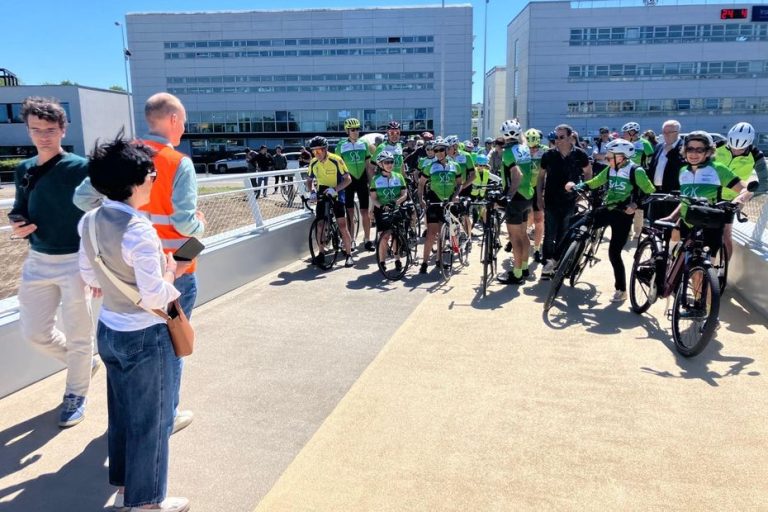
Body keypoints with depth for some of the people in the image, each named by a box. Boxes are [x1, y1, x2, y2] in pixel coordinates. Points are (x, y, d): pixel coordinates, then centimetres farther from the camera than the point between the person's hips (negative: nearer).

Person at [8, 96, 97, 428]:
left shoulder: (80, 168, -11)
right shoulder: (24, 171, 6)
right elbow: (20, 211, 18)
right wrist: (17, 226, -6)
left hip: (75, 262, -6)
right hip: (37, 262, 6)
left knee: (78, 335, 5)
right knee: (34, 333, 12)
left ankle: (75, 395, 25)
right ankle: (85, 362, 36)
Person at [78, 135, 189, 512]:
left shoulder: (89, 222, 0)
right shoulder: (140, 231, -25)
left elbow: (90, 278, 10)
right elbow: (154, 299, -24)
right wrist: (169, 273, -6)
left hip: (109, 329, 8)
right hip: (145, 337, -8)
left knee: (121, 410, 23)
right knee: (151, 418, 9)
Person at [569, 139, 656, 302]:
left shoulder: (636, 171, -12)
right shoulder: (610, 169, 6)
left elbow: (650, 191, -11)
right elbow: (594, 182, 9)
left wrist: (636, 204, -24)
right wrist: (577, 186, -7)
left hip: (623, 214, -6)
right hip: (607, 210, 6)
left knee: (614, 253, -4)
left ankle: (621, 290, 11)